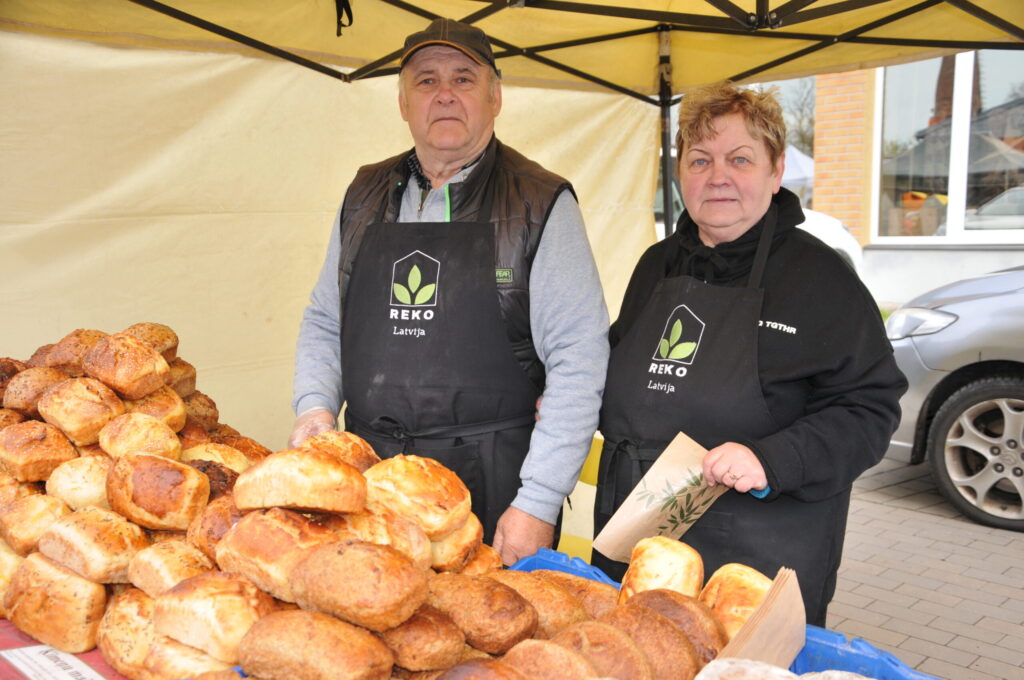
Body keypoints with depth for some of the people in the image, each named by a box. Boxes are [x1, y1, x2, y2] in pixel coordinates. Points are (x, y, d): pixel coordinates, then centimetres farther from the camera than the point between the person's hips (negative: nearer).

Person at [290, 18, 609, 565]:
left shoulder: (542, 204, -5)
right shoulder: (365, 197, 10)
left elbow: (578, 358, -11)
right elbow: (323, 323, 19)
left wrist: (538, 502, -16)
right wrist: (316, 404, 0)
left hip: (491, 484, -4)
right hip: (367, 476, 4)